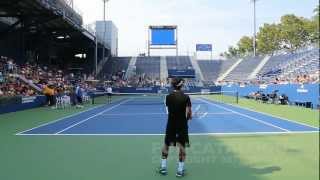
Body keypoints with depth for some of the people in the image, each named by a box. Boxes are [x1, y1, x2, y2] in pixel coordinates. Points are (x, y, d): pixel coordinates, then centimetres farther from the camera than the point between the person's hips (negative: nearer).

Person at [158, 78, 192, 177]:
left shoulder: (168, 97, -4)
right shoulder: (186, 97, -10)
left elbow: (169, 110, 5)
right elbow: (189, 113, -11)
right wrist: (187, 117, 9)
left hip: (171, 124, 2)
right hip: (182, 124, -1)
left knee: (166, 145, 17)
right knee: (182, 146, 9)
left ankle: (163, 167, 24)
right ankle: (180, 170, 14)